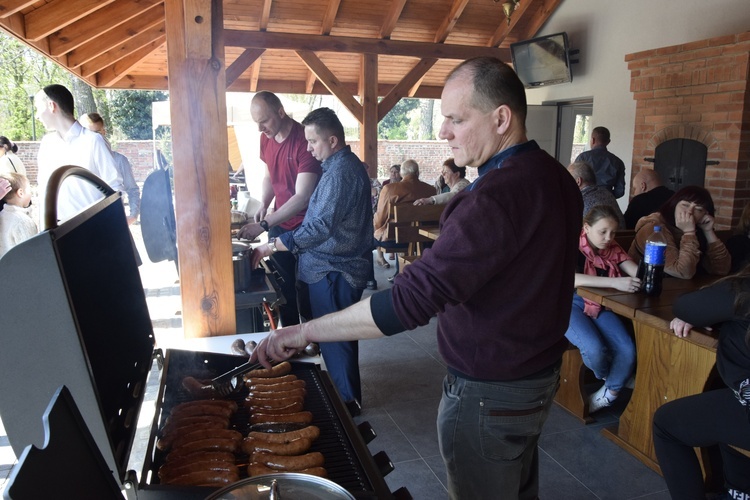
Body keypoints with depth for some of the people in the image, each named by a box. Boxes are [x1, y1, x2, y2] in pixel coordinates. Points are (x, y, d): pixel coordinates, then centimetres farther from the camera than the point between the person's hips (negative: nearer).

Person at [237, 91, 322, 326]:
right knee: (283, 286, 12)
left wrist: (263, 225, -30)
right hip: (279, 224, 6)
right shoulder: (265, 139, 2)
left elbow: (302, 197, -27)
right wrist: (263, 206, 0)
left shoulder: (304, 140, -22)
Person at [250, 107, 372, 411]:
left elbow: (320, 227, -25)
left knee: (334, 338, 3)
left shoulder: (341, 172, -21)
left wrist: (271, 247, -19)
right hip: (338, 265, 10)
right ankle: (346, 393, 34)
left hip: (334, 270, -10)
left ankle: (347, 400, 19)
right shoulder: (346, 165, 13)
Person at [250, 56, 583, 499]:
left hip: (489, 395, -9)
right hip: (542, 375, 9)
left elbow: (410, 301, -34)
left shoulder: (497, 197, -29)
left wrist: (306, 331, -27)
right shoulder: (557, 177, 1)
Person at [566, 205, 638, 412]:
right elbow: (570, 278, -33)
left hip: (599, 305, 5)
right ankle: (607, 380, 9)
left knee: (627, 350, -19)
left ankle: (608, 394, 9)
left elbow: (636, 271, -6)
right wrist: (615, 282, -40)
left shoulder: (612, 247, 4)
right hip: (570, 303, -5)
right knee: (594, 348, -29)